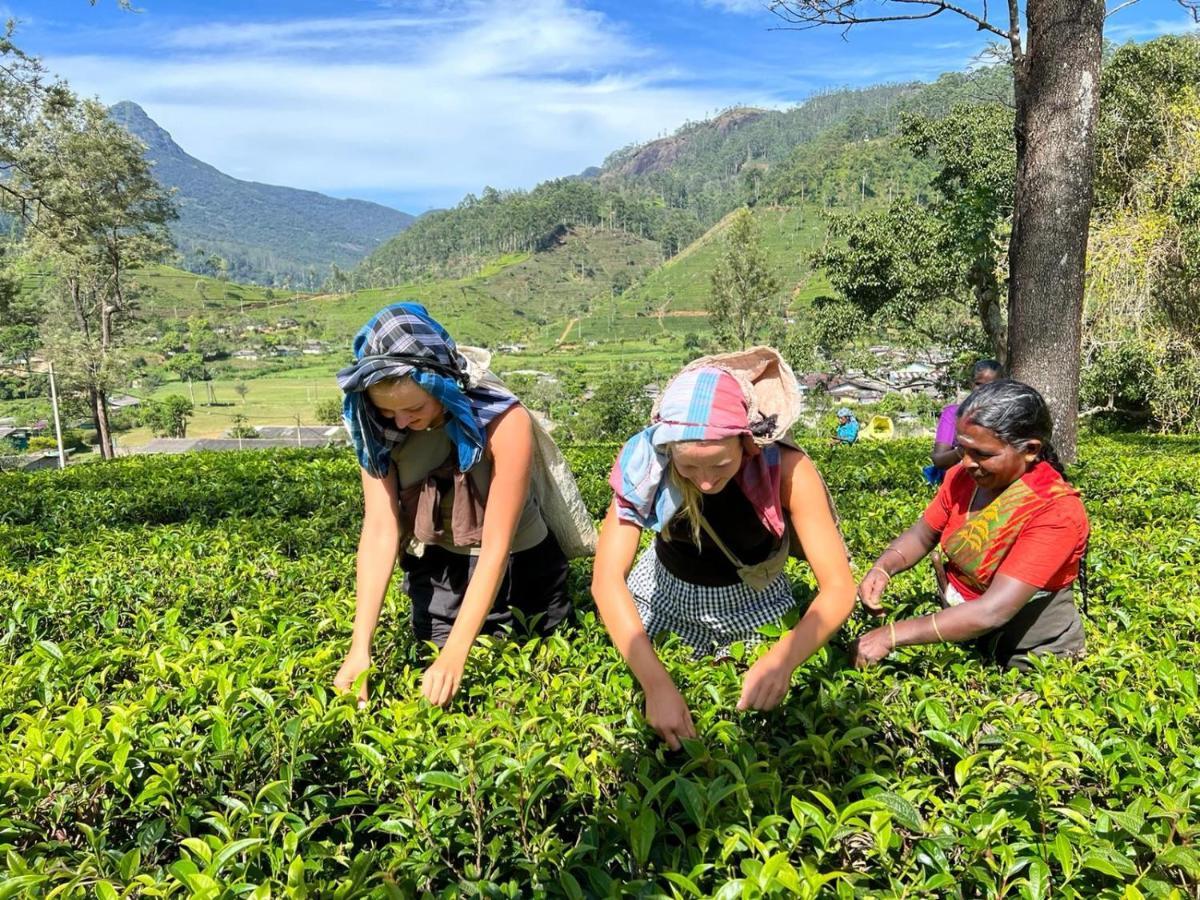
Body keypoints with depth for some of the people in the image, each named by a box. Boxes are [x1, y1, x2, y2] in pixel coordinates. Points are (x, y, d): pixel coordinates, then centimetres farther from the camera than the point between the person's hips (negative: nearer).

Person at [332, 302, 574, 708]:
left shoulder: (503, 420, -30)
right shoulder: (376, 427, -18)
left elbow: (495, 549, -30)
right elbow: (380, 527, -21)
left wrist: (455, 657, -34)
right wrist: (360, 646, -29)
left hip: (517, 563, -2)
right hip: (438, 566, 3)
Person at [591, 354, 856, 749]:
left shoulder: (787, 470, -33)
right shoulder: (646, 462, -31)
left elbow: (839, 587, -31)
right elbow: (607, 578, -33)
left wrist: (782, 657, -50)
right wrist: (657, 683, -45)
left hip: (750, 600, -1)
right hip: (665, 590, 1)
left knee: (767, 706, 18)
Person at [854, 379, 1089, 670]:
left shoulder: (1056, 512, -25)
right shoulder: (963, 477, -7)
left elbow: (993, 612, -32)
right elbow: (921, 535, 6)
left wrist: (892, 635, -33)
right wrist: (882, 569, -16)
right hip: (955, 631, 6)